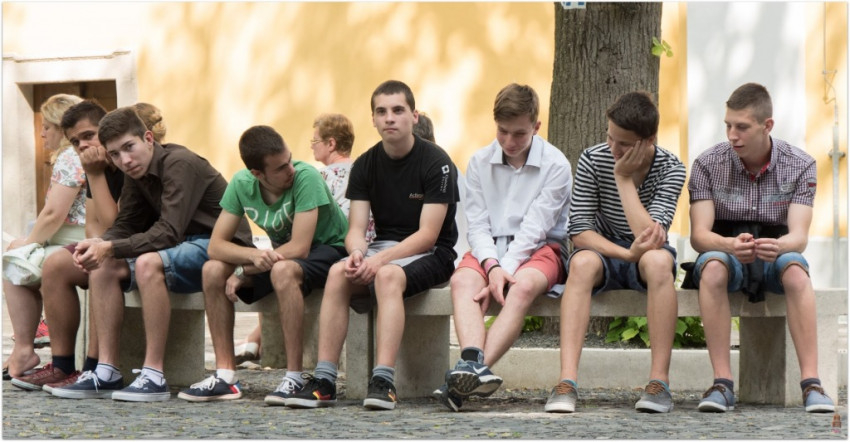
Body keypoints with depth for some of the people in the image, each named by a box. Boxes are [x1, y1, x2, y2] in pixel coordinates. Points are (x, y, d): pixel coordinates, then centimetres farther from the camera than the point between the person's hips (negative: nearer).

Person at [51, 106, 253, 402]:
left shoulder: (180, 164, -21)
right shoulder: (137, 173, 6)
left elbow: (168, 232, -28)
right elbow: (125, 226, 7)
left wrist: (110, 247, -32)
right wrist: (98, 244, -16)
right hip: (186, 246, 9)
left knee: (148, 263, -34)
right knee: (104, 267, -5)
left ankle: (154, 375, -31)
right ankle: (106, 373, -9)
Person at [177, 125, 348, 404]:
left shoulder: (306, 177, -27)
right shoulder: (242, 184, -11)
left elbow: (299, 248, -30)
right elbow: (216, 245, -13)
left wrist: (243, 271, -24)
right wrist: (254, 255, -34)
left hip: (330, 249, -6)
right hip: (280, 253, 6)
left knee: (283, 270, -38)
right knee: (213, 271, -14)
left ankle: (294, 378, -33)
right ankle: (225, 375, -14)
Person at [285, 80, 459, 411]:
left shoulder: (436, 163, -10)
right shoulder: (365, 166, 6)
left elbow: (427, 235, -15)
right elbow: (356, 229, 1)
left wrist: (380, 259, -28)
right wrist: (357, 253, -24)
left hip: (430, 254, -5)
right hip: (384, 250, 5)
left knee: (388, 275, -37)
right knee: (338, 273, -26)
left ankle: (383, 381, -45)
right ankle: (323, 380, -31)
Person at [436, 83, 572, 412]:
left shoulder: (555, 165, -5)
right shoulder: (479, 163, 7)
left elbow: (534, 228, -12)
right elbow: (477, 225, 1)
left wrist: (504, 273, -21)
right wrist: (492, 267, -19)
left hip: (539, 249, -3)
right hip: (490, 249, 3)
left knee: (524, 285, -36)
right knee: (462, 279, -30)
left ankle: (467, 373, -49)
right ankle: (473, 362, -54)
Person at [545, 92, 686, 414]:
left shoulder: (670, 169, -13)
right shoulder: (593, 160, -10)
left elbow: (651, 237, -26)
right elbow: (579, 232, -14)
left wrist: (624, 178, -23)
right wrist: (628, 253, -28)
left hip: (642, 258, -1)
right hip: (604, 252, 1)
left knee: (658, 260, -37)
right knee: (582, 263, -35)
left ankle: (659, 381, -36)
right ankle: (567, 382, -45)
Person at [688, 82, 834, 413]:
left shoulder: (800, 166, -5)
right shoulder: (708, 165, -6)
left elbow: (799, 236, -16)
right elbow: (699, 234, -15)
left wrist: (779, 245, -43)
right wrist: (730, 245, -39)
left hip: (773, 261, 0)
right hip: (725, 253, 0)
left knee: (794, 267, -36)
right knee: (713, 265, -37)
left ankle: (811, 383, -42)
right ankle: (722, 384, -39)